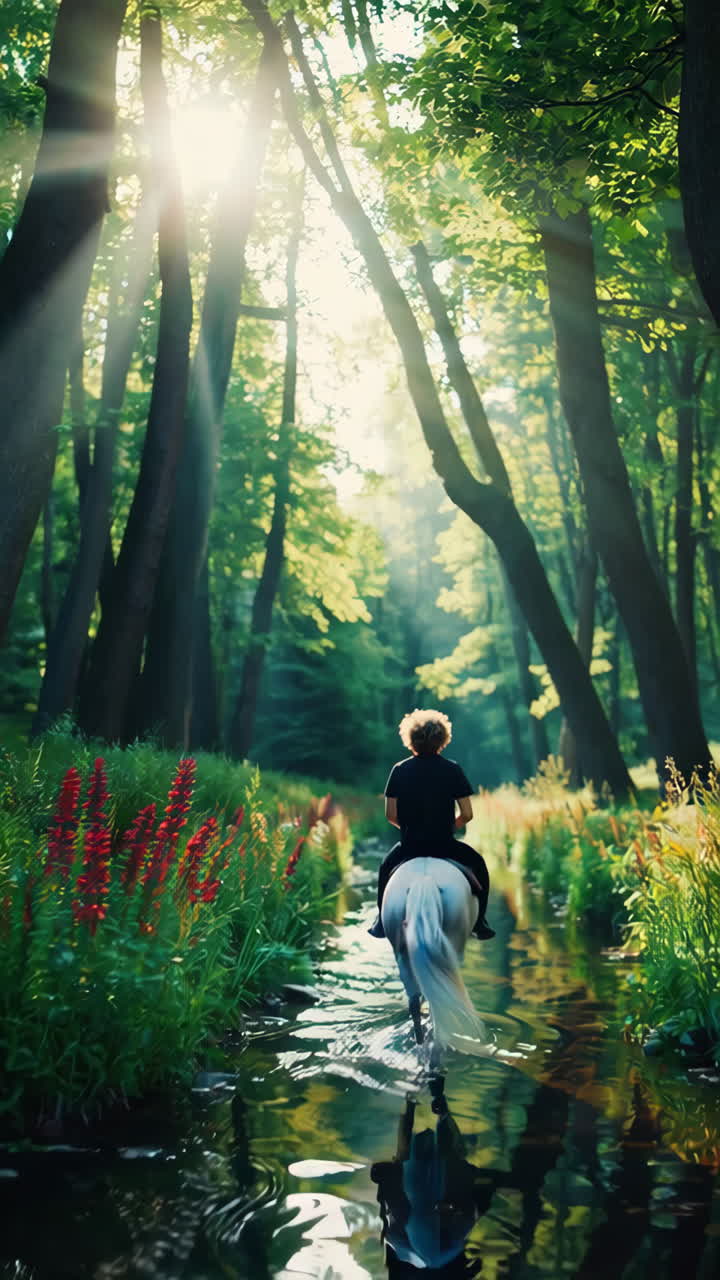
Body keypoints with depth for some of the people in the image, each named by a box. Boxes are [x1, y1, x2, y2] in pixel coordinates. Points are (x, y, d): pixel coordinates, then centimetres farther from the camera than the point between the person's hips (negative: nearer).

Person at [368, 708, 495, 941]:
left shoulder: (399, 770, -3)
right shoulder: (452, 770, -6)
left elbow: (390, 815, -2)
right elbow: (467, 814, -7)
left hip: (409, 846, 1)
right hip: (444, 844, -1)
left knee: (386, 868, 32)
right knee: (478, 865, 26)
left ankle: (381, 922, 31)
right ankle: (479, 923, 23)